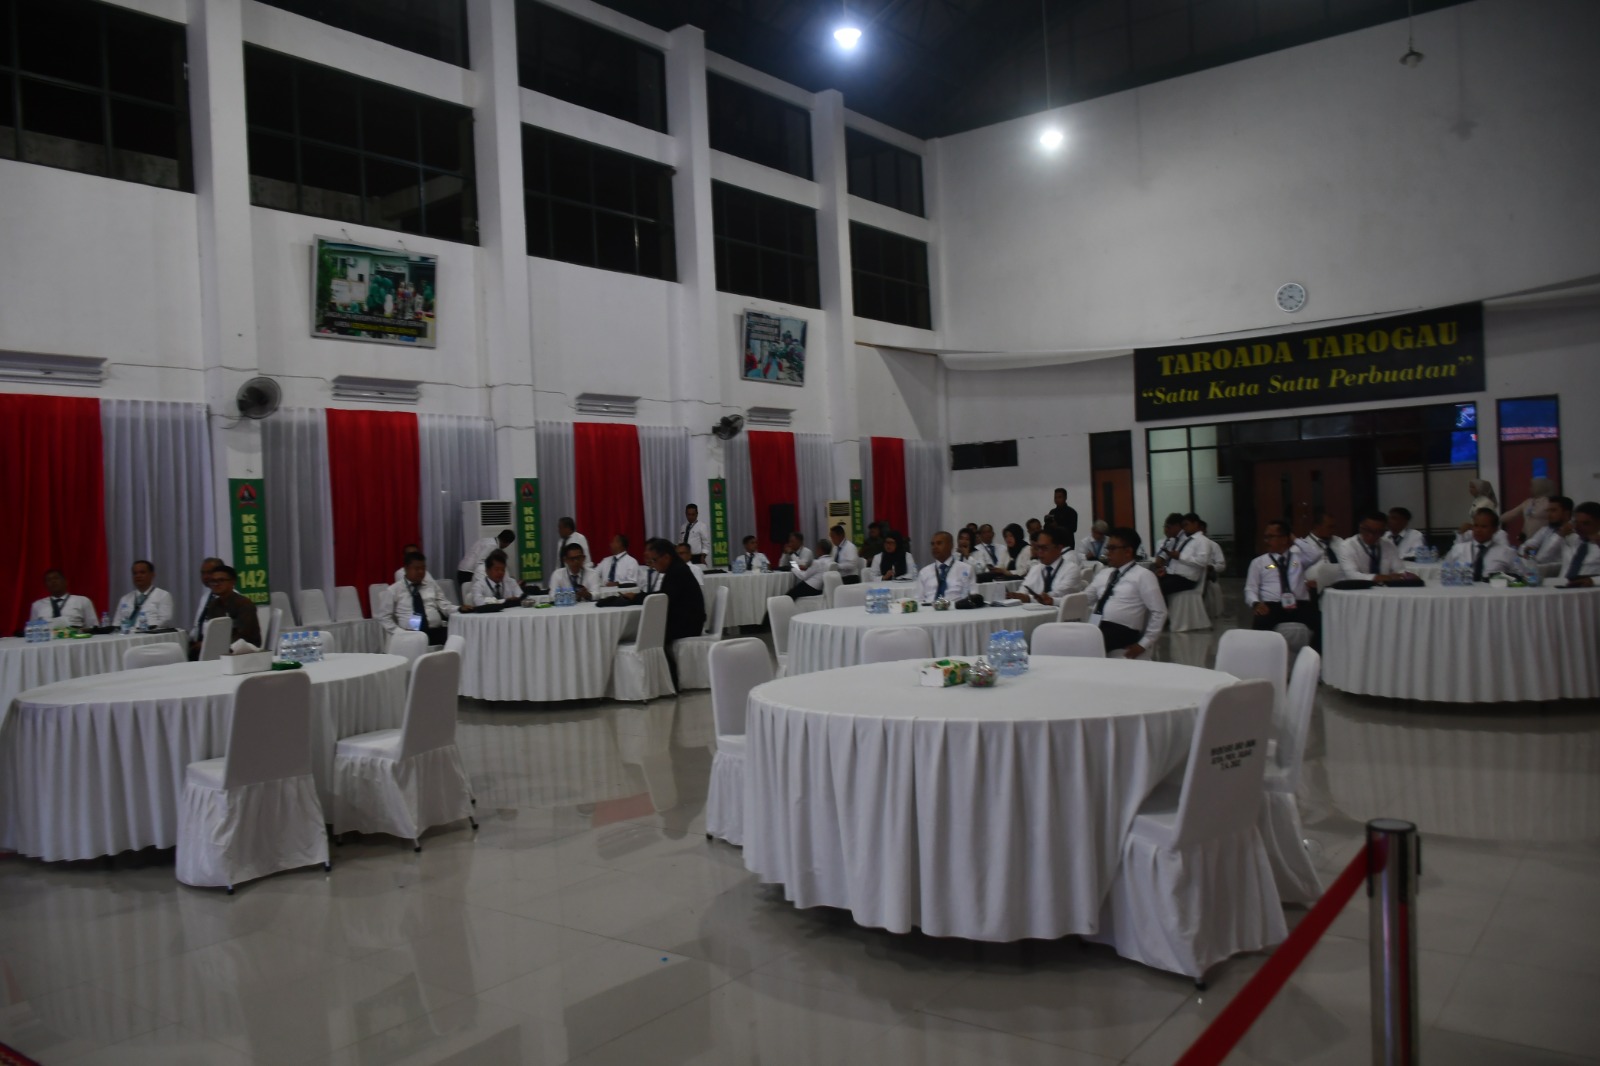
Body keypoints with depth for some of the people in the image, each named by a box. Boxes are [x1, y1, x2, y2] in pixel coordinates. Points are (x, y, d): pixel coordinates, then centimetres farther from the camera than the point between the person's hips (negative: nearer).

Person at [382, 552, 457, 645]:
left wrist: (460, 609, -8)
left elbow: (444, 606, 13)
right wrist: (400, 633, -7)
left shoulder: (432, 585, 18)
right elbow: (384, 617, 7)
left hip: (437, 631, 3)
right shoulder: (394, 590, 9)